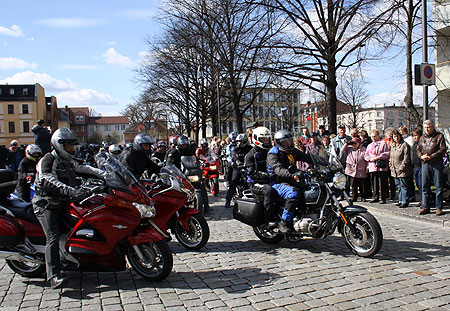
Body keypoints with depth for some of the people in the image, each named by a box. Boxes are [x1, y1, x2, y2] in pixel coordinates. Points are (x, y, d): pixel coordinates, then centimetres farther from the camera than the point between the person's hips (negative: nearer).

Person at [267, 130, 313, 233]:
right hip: (276, 182, -8)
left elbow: (307, 157, 7)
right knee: (294, 193, -33)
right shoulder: (273, 154, -11)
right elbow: (278, 169, -27)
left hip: (289, 181, 8)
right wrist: (292, 175, -45)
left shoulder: (293, 151, 13)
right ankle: (284, 223, -26)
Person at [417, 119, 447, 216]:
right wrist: (421, 156, -6)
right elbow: (418, 149, 16)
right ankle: (425, 207, 12)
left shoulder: (439, 136, 1)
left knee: (438, 186, 0)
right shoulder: (422, 137, 16)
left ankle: (439, 208, 7)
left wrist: (431, 156, -15)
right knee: (425, 186, 5)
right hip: (425, 164, 4)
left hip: (437, 164, -4)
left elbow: (443, 150, -7)